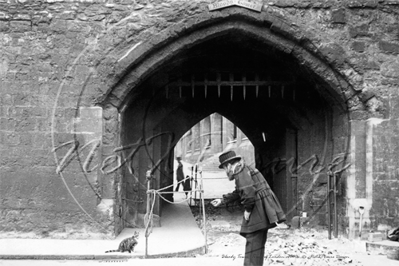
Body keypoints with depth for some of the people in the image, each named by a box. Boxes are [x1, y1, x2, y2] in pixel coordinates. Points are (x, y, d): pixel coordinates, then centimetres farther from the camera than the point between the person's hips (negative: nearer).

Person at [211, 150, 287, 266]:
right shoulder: (244, 170, 21)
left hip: (258, 210, -10)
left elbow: (248, 191, -24)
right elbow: (238, 193, 33)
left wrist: (247, 209, -14)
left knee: (253, 242, -8)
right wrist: (222, 200, 35)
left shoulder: (240, 171, -11)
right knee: (258, 242, 16)